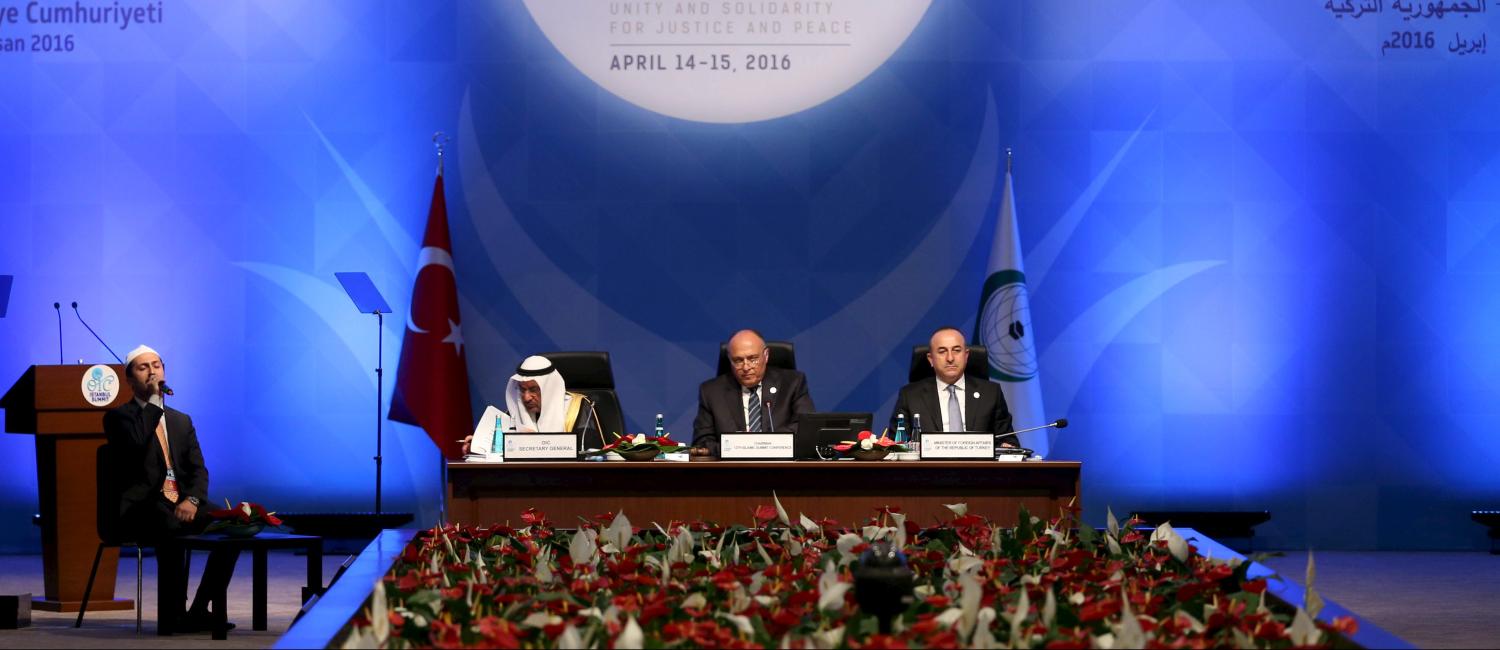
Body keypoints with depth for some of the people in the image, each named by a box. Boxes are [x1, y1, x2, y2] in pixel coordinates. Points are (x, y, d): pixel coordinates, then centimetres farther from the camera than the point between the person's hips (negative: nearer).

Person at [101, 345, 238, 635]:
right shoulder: (118, 417, 6)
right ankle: (171, 618, -29)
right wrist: (154, 400, -10)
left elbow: (198, 470, 12)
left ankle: (199, 612, -11)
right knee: (172, 529, -38)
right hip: (140, 510, -5)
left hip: (181, 506, 5)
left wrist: (192, 500, -10)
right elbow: (137, 446, -16)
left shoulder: (182, 421, 22)